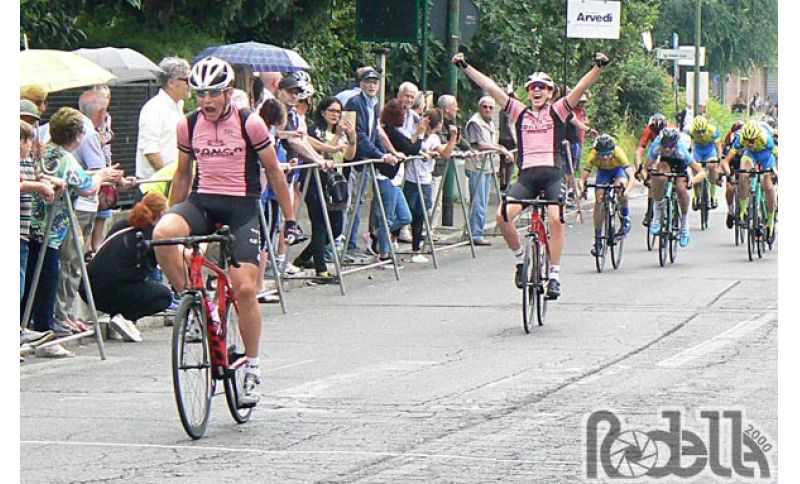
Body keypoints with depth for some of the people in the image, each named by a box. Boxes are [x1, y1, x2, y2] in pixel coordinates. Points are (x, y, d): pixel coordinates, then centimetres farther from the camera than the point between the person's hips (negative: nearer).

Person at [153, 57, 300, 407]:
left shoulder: (250, 124, -5)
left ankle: (252, 369, 5)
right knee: (162, 235, -31)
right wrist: (171, 217, 17)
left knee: (244, 289, -11)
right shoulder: (188, 126, 4)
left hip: (241, 207, -3)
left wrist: (290, 220, 5)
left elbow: (274, 172, 4)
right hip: (201, 202, 3)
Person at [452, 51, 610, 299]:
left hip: (552, 174, -2)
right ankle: (520, 258, 7)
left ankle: (554, 276, -14)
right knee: (503, 215, -18)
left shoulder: (557, 112, 10)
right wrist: (465, 67, 13)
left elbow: (582, 86, -2)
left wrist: (598, 67, -17)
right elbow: (490, 87, 15)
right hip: (527, 174, 2)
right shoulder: (520, 112, 16)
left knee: (556, 219, -23)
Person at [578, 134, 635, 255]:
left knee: (620, 188, -33)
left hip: (619, 169, -2)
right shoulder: (593, 155, -34)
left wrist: (626, 191, -62)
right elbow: (583, 179, -34)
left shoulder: (618, 153, -39)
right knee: (598, 201, -14)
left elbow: (632, 177, -45)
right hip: (603, 171, 2)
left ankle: (626, 219, -10)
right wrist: (582, 189, -55)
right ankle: (597, 239, -4)